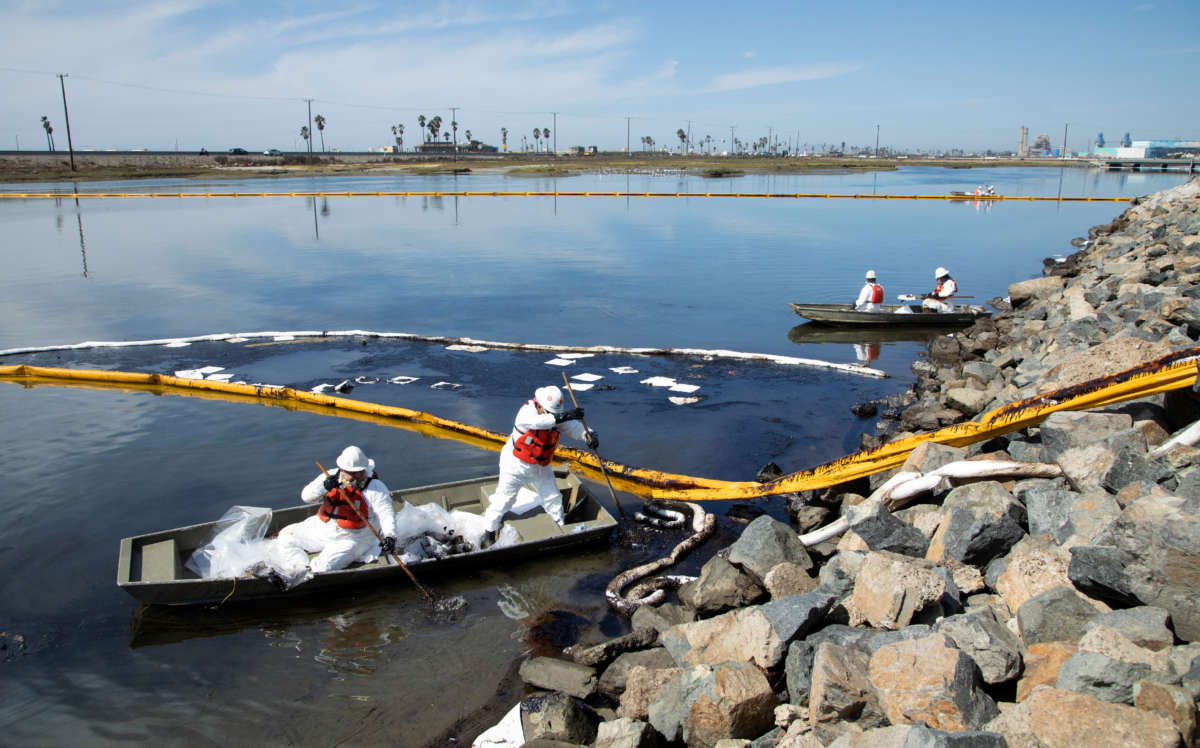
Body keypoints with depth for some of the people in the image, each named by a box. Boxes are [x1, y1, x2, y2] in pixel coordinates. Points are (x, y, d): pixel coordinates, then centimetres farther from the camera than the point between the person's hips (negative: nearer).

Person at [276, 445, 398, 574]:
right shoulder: (332, 476, -1)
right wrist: (323, 487, -29)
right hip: (320, 530, 6)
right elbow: (306, 496, -7)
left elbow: (386, 513, -17)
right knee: (286, 537, 4)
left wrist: (390, 536, -36)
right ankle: (302, 570, -7)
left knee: (324, 566, -27)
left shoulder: (375, 487, -13)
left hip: (350, 539, -6)